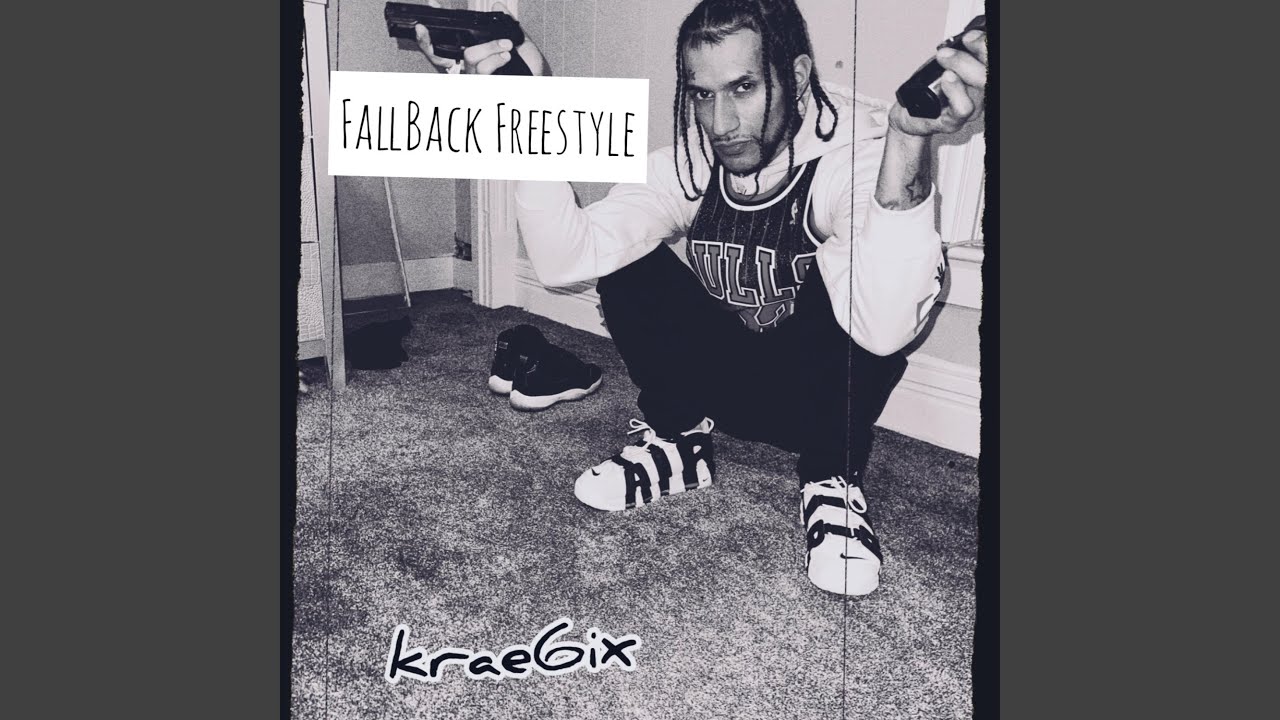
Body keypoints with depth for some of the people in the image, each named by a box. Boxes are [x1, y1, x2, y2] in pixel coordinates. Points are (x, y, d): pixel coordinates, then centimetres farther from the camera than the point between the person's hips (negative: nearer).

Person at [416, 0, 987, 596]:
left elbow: (882, 328, -47)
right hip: (725, 386, 4)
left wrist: (908, 142, -58)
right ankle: (678, 442, 3)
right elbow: (565, 260, -25)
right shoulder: (691, 162, -14)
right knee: (626, 267, -17)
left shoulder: (860, 149, -28)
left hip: (828, 395, -3)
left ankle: (833, 478, -11)